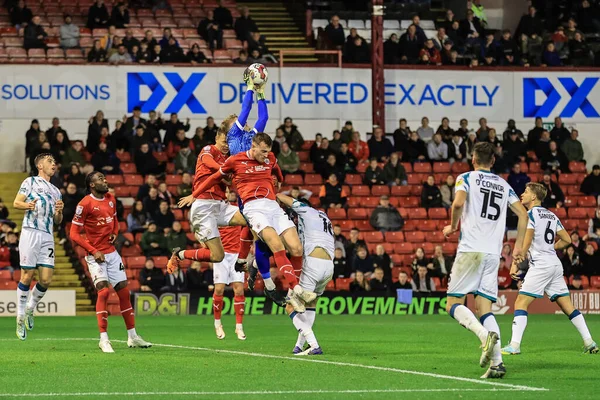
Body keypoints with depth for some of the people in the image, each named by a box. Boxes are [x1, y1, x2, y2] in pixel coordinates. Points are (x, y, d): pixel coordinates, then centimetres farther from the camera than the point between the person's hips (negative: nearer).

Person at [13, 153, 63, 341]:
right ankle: (21, 316, 4)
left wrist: (59, 211, 2)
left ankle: (30, 309, 18)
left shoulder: (56, 191, 24)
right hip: (30, 232, -5)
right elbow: (16, 203, 1)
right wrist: (28, 205, -20)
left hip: (47, 237, 5)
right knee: (27, 276, -6)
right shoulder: (30, 182, 8)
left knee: (46, 280, -4)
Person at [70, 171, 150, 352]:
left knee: (124, 291, 8)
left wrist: (114, 233, 5)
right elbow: (74, 234, -13)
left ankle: (132, 337, 17)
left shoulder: (110, 199, 8)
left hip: (112, 253, 7)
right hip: (96, 256, -7)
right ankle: (103, 339, -15)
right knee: (103, 291, -19)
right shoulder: (85, 204, -13)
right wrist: (93, 251, -18)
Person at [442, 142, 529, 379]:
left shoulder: (466, 178, 3)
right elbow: (522, 214, 12)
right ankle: (496, 363, -10)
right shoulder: (504, 185, 18)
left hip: (471, 249, -5)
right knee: (484, 308, 6)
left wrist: (453, 226, 2)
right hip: (494, 253, 5)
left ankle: (485, 334, -29)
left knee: (454, 305, -1)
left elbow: (458, 202, -15)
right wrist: (518, 245, 19)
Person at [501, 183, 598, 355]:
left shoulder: (531, 214, -6)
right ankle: (589, 343, 7)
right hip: (556, 265, 8)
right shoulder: (551, 215, 16)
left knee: (521, 303, -8)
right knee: (567, 306, 10)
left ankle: (514, 345, -18)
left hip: (540, 264, -8)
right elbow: (566, 239, 19)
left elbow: (526, 243, -14)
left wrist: (515, 264, -11)